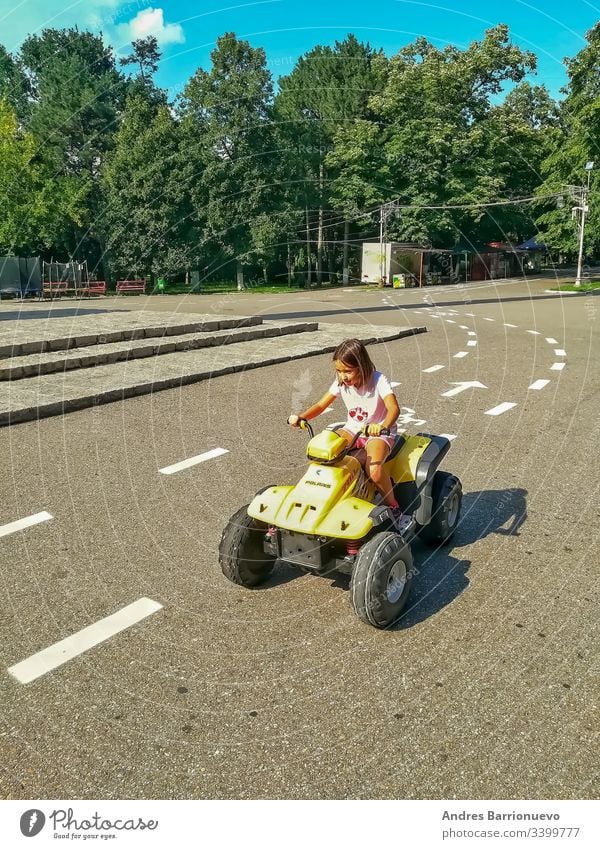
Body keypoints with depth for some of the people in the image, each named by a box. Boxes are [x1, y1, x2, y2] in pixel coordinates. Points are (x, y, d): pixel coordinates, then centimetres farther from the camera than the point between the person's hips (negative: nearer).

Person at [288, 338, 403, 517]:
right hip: (353, 429, 5)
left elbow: (394, 408, -34)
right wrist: (301, 417, -23)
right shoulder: (341, 382, -5)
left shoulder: (378, 381, -20)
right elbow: (321, 405, -3)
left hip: (379, 432, -5)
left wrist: (383, 426, -55)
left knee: (374, 470, -33)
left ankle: (393, 506, -6)